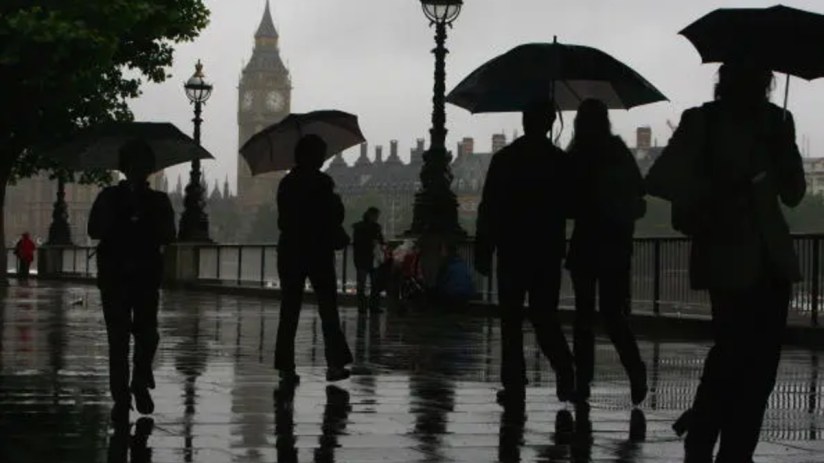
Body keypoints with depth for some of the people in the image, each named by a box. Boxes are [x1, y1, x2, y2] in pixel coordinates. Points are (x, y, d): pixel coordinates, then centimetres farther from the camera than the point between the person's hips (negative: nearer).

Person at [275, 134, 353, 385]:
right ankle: (334, 363, 0)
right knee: (327, 308, 4)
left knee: (289, 310, 6)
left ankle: (286, 367, 2)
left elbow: (282, 220, 7)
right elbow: (332, 216, -11)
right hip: (318, 251, -4)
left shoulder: (286, 183, 5)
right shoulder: (322, 182, -11)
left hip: (289, 250, 4)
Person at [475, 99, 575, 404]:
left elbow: (488, 209, -4)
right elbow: (569, 208, 5)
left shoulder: (504, 159, -4)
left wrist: (482, 252, 0)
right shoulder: (561, 161, 0)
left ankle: (514, 384, -1)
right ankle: (565, 375, -8)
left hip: (512, 250, -2)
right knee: (545, 317, 9)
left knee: (511, 321, 4)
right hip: (549, 251, 2)